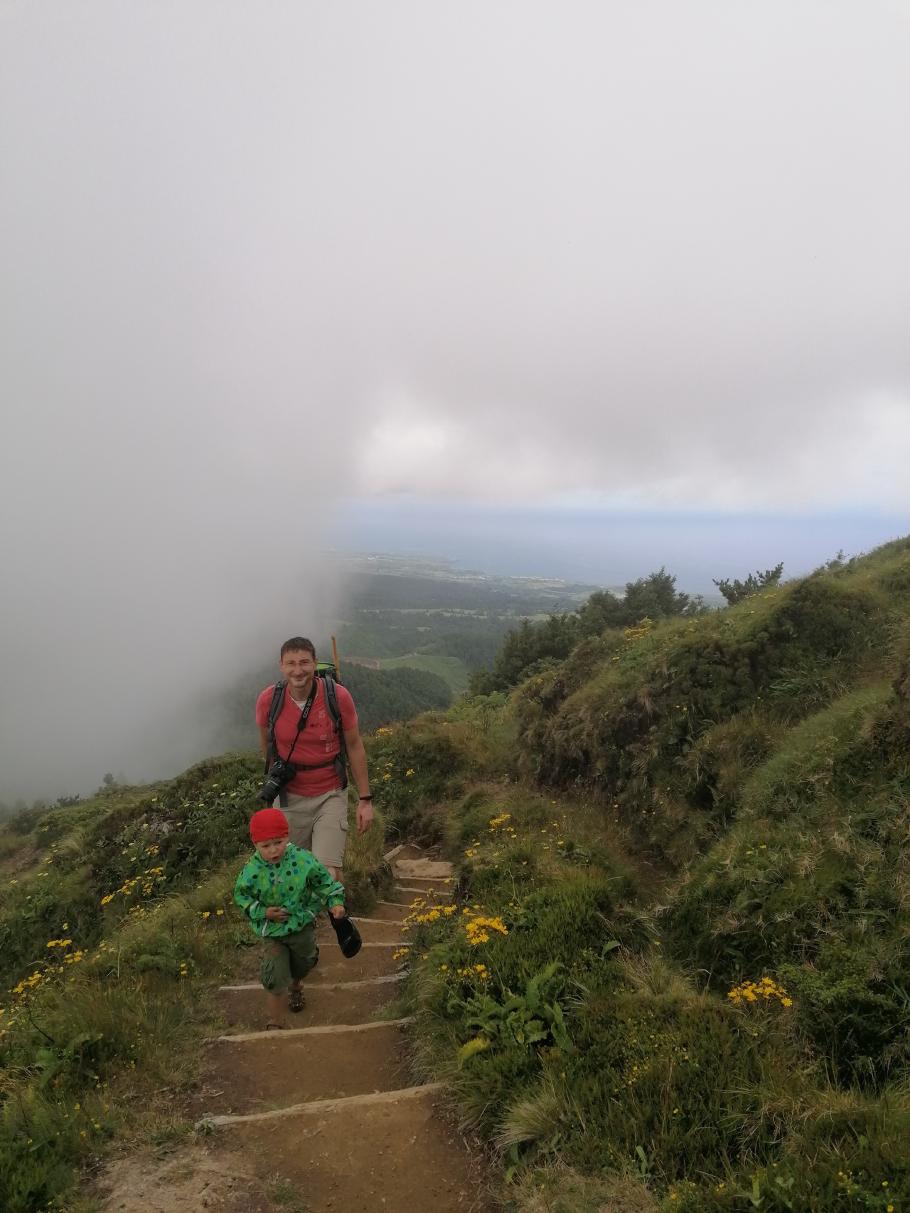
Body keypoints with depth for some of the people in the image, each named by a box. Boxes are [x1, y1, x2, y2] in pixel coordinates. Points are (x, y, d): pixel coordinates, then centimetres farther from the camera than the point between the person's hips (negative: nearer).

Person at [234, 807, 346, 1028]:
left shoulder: (303, 860, -23)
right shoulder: (252, 870, -23)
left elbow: (324, 882, -9)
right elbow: (241, 895, -7)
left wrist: (336, 903, -21)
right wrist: (262, 912, -19)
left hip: (303, 926, 2)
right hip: (272, 932, -2)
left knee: (302, 965, 25)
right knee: (275, 977, -8)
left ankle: (295, 987, 60)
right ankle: (276, 1022, 12)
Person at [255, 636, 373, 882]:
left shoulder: (338, 696, -16)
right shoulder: (268, 700, -13)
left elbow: (355, 746, -5)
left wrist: (365, 799, -3)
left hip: (330, 795, -2)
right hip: (289, 797, 2)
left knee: (328, 874, -12)